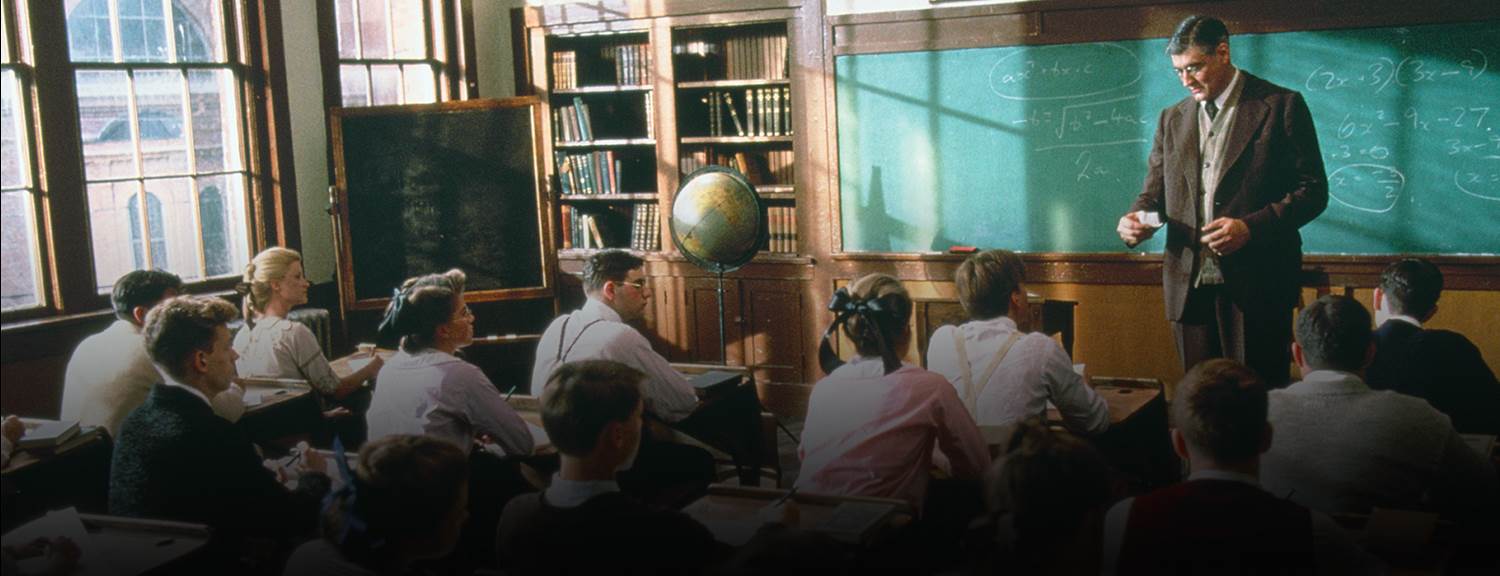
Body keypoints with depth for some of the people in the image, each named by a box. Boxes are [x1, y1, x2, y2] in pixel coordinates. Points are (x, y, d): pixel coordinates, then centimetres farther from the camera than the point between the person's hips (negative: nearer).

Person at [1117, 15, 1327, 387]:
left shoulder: (1281, 106, 0)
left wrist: (1251, 227, -17)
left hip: (1256, 286, -4)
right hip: (1189, 286, 4)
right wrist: (1137, 218, -5)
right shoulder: (1172, 118, 15)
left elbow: (1313, 190, -3)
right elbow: (1155, 191, 18)